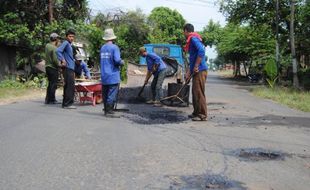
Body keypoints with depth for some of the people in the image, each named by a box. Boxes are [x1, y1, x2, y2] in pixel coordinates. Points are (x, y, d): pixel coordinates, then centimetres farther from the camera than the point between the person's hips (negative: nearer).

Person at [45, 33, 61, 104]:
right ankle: (52, 100, 4)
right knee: (53, 84, -1)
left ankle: (47, 99, 20)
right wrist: (59, 64, -6)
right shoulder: (54, 48, -17)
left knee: (50, 84, 16)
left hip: (47, 67, 8)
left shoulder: (47, 46, 8)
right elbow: (55, 59, -23)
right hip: (53, 68, -8)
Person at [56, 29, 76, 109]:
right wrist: (62, 60, -23)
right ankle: (68, 103, -8)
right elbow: (58, 51, -22)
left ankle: (65, 103, 16)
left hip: (70, 68, 10)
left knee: (67, 86, 11)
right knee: (70, 86, -11)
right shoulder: (65, 43, -8)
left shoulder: (70, 45, 20)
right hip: (68, 68, -10)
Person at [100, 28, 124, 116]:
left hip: (104, 76, 7)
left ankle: (106, 110, 18)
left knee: (105, 94, 12)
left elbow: (101, 60, 15)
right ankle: (109, 110, -5)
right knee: (112, 94, -3)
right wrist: (122, 62, 1)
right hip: (113, 76, -7)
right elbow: (117, 60, -18)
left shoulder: (102, 48, 10)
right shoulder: (114, 47, -10)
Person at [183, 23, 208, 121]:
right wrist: (189, 72, 25)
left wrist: (196, 66, -23)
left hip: (200, 71, -10)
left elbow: (201, 51, -27)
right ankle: (196, 113, 25)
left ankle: (202, 115, -2)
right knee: (195, 92, 16)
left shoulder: (194, 38, -10)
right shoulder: (192, 40, 21)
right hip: (197, 71, 10)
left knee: (199, 93, -7)